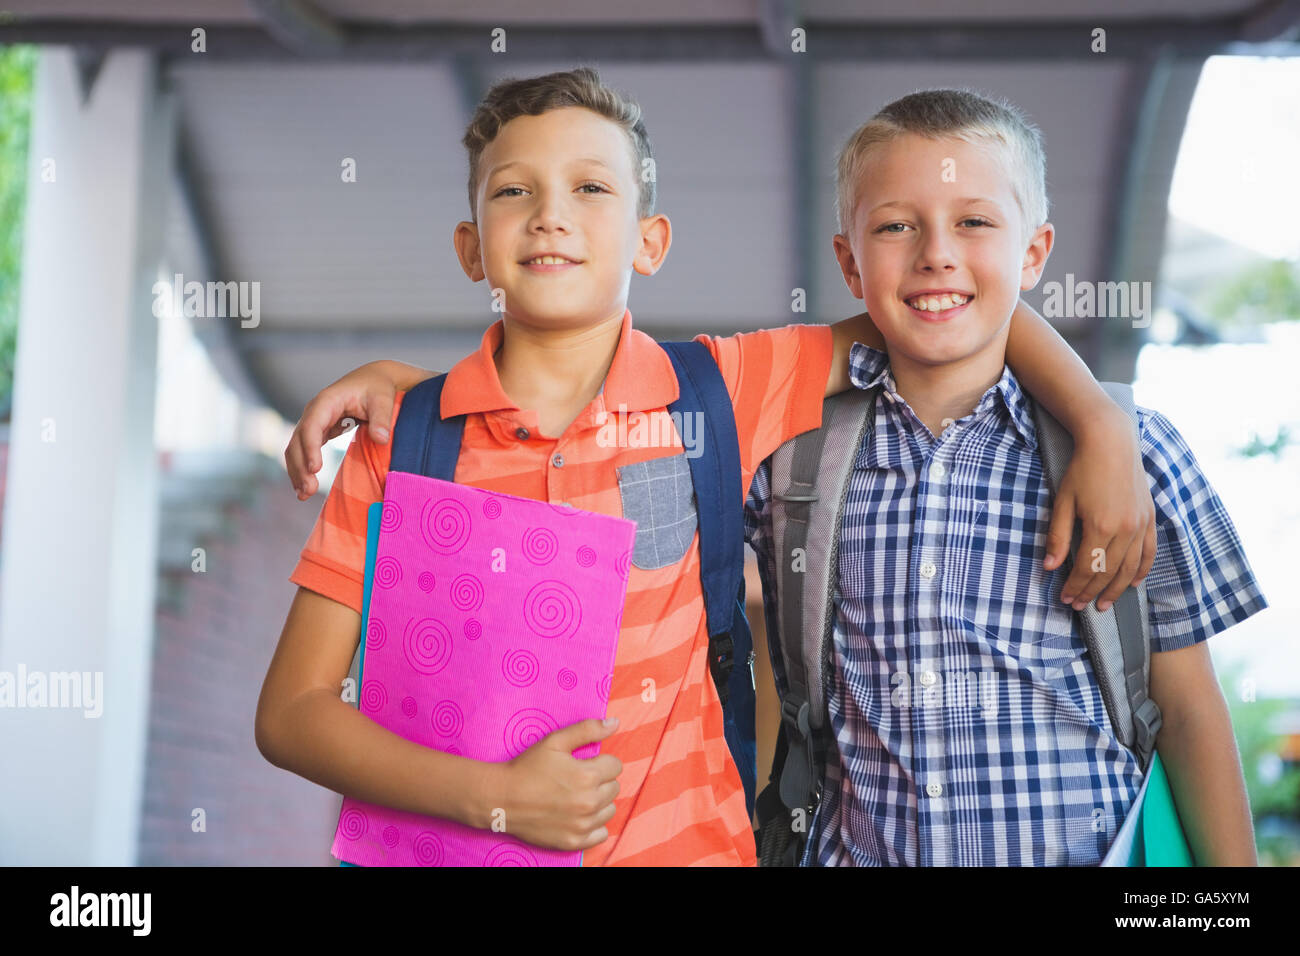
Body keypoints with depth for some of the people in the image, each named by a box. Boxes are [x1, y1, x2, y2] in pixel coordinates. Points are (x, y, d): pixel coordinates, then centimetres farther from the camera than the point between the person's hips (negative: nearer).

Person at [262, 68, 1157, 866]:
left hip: (686, 840, 1)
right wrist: (493, 795, -20)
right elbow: (293, 709, -8)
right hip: (464, 843, 0)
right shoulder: (403, 437, -9)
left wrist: (1104, 427, -11)